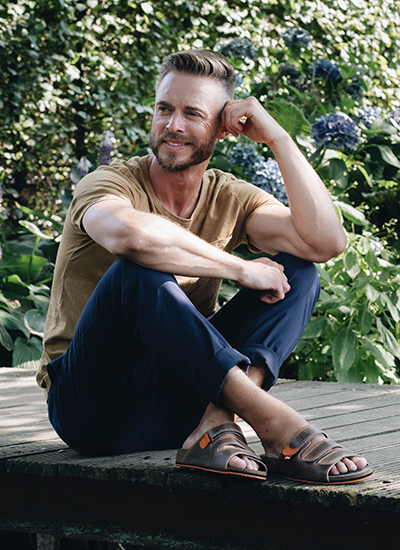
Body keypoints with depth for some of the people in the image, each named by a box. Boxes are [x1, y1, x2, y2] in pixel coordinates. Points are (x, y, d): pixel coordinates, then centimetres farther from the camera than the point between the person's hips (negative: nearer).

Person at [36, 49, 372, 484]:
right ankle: (275, 423, -37)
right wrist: (241, 270, -26)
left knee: (297, 272, -7)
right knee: (139, 272, -33)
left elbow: (326, 242, -11)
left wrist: (277, 138, -10)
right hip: (92, 407, -5)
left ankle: (217, 423, -31)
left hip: (178, 407, 5)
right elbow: (130, 233, -36)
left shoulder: (231, 199, 6)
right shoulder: (110, 183, -9)